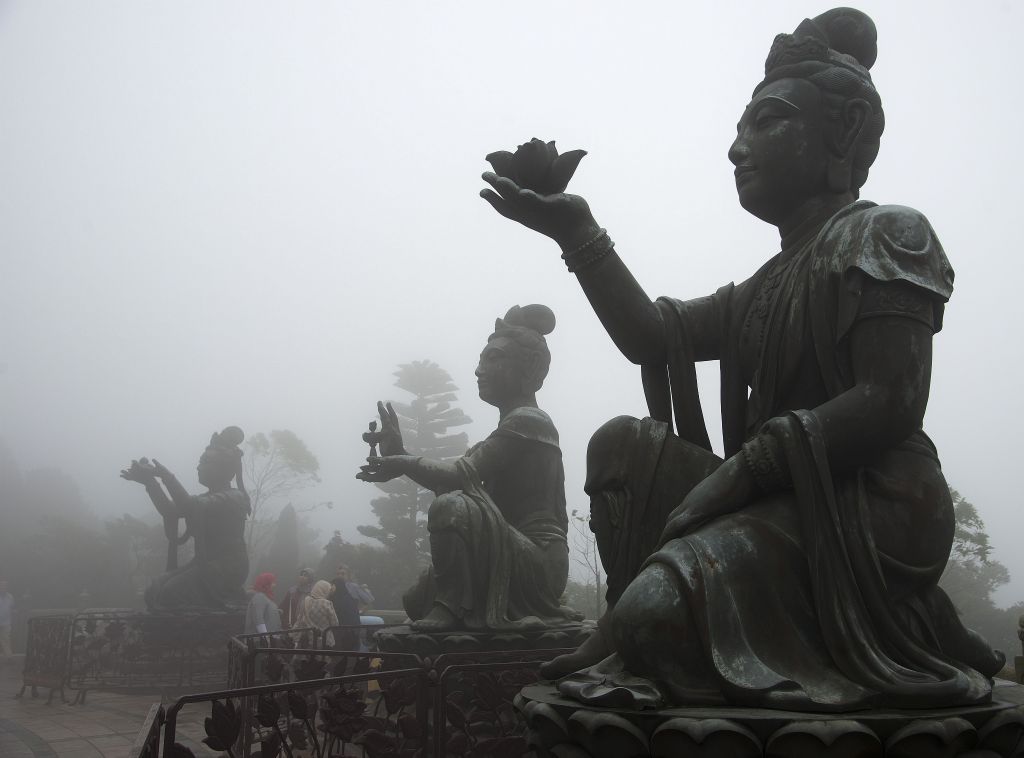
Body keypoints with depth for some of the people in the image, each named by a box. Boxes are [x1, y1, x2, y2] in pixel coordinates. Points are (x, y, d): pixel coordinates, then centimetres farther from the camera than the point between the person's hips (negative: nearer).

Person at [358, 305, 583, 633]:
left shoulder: (527, 421, -12)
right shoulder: (510, 428, 20)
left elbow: (460, 476, -23)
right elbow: (459, 477, 9)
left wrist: (405, 462, -12)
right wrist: (401, 455, -1)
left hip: (537, 565, -10)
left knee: (452, 505, -32)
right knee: (417, 602, 19)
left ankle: (453, 607, -23)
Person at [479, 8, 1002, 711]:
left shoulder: (884, 232, -3)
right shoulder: (767, 286, 22)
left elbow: (892, 403, -16)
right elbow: (651, 337, 11)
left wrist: (742, 468, -20)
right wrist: (579, 234, 5)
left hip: (871, 508, -9)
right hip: (782, 499, 9)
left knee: (660, 604, -28)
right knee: (624, 443, 4)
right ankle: (634, 648, 3)